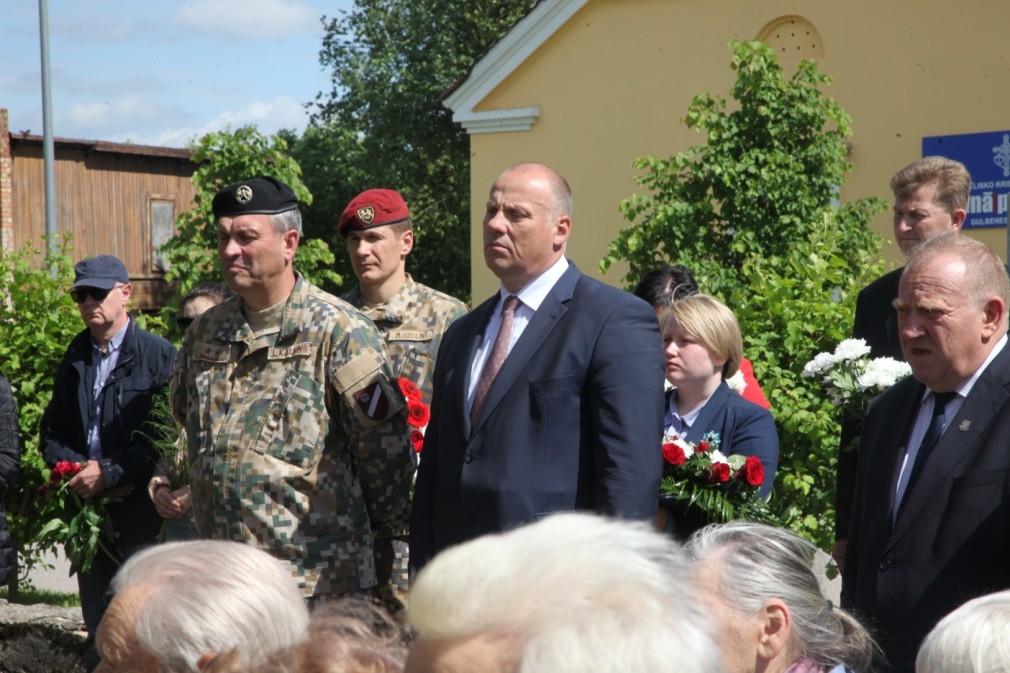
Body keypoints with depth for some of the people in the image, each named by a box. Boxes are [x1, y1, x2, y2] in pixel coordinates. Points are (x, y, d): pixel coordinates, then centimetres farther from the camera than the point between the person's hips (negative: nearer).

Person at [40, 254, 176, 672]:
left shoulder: (159, 355, -5)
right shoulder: (74, 358, 14)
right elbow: (51, 432, 14)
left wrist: (110, 472, -16)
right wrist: (77, 470, -4)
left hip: (140, 512, -5)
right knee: (98, 628, 11)